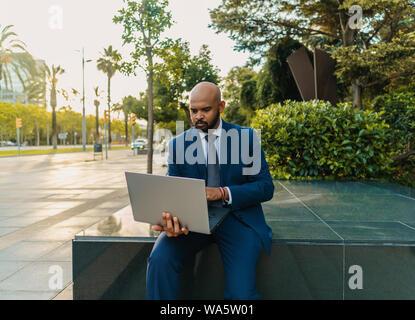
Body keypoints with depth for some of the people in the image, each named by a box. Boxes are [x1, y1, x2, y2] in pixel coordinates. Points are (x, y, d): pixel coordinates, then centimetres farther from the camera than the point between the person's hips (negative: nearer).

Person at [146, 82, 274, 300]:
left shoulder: (246, 137, 2)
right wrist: (170, 218, -23)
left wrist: (223, 193, -20)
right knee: (159, 259, -26)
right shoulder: (177, 144, 6)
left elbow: (266, 187, -2)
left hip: (237, 217, -1)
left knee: (240, 293, -21)